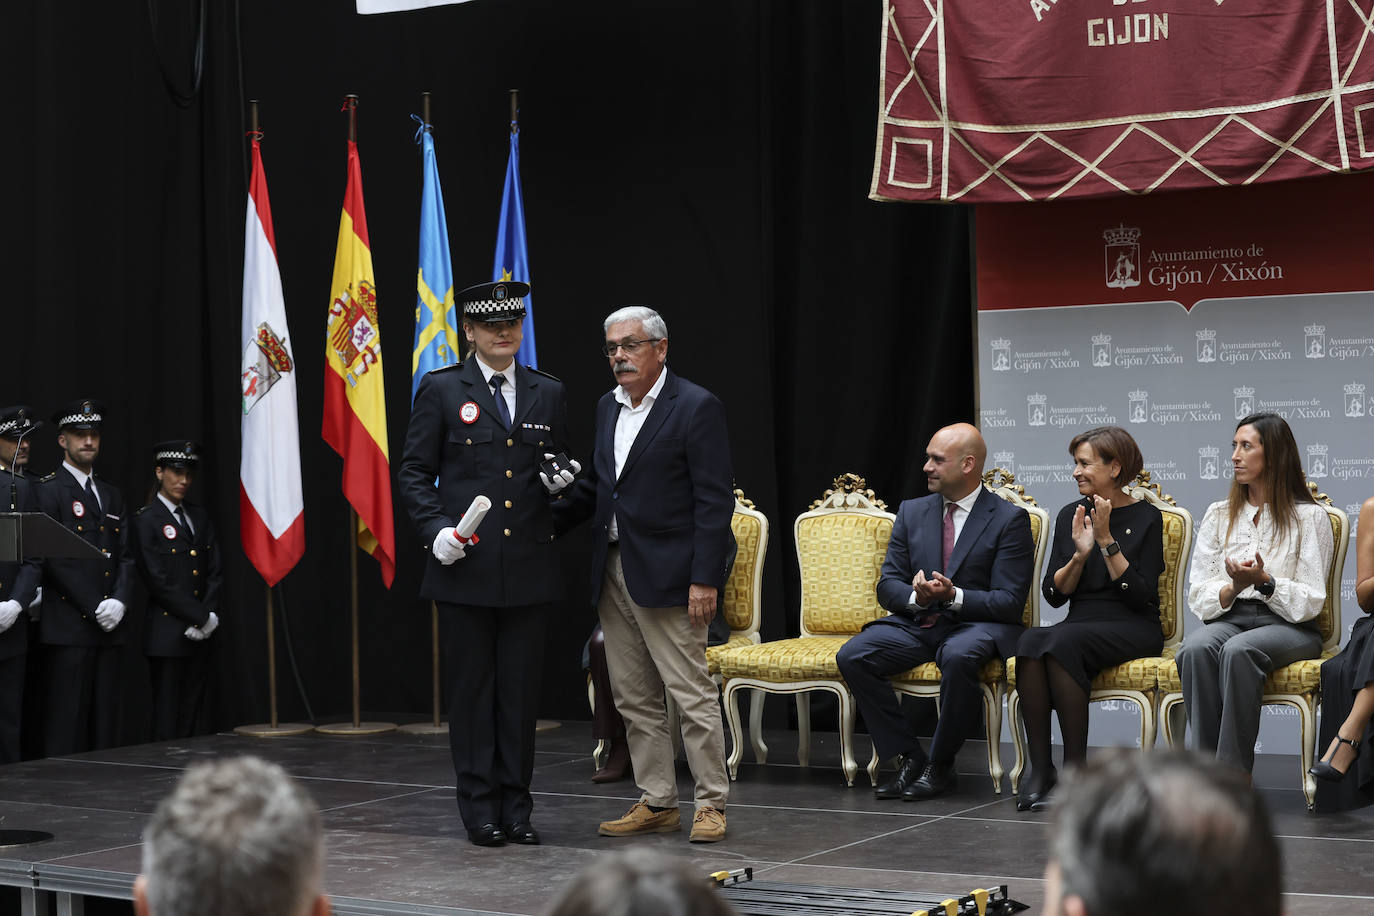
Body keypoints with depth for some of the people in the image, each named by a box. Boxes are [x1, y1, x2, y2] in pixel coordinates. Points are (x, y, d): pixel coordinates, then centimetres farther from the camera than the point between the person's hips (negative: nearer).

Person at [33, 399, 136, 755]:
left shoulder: (112, 495, 19)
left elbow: (126, 556, 14)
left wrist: (119, 601, -4)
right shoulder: (48, 491, -3)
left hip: (110, 628, 6)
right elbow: (55, 559, -11)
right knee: (66, 727, -6)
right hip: (68, 628, -6)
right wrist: (95, 607, -14)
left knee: (105, 725, 7)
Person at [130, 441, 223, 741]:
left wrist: (210, 617, -5)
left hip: (199, 636, 6)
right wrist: (203, 618, -12)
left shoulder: (199, 517, 15)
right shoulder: (146, 521, -5)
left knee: (190, 720, 8)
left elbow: (214, 573, 11)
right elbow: (159, 581, -11)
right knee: (167, 724, -4)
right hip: (167, 635, -6)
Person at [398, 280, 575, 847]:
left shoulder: (548, 394, 11)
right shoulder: (441, 390, 2)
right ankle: (480, 808, 11)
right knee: (473, 689, 3)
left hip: (528, 566, 3)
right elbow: (413, 472, 1)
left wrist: (559, 481, -4)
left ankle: (516, 806, 14)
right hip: (464, 565, -3)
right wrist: (436, 529, -13)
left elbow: (561, 470, 20)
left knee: (521, 689, 6)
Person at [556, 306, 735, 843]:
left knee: (692, 693, -4)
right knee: (634, 699, 11)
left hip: (665, 576, -8)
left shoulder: (697, 408, -9)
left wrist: (705, 579, -18)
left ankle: (711, 804, 5)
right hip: (613, 573, 8)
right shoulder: (608, 408, 14)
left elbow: (714, 501, -13)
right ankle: (657, 803, 19)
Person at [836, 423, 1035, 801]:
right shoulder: (912, 512, 12)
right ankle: (908, 758, -12)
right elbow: (887, 585, 9)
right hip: (916, 622, 5)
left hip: (976, 624, -5)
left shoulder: (1009, 520, -3)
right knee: (852, 656, -21)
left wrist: (954, 596, -24)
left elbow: (1010, 602, -9)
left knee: (959, 656, -40)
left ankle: (940, 766, -21)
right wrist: (916, 596, -14)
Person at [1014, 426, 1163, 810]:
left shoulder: (1146, 517, -1)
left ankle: (1075, 767, -27)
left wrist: (1107, 541, -13)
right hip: (1080, 625, 4)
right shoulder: (1070, 515, 13)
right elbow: (1053, 594, 7)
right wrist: (1080, 554, -9)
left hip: (1133, 630, -4)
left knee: (1062, 641, -35)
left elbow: (1140, 596, -9)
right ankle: (1040, 767, -29)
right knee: (1031, 640, -31)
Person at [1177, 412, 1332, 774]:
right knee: (1196, 647, -34)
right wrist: (1233, 588, -12)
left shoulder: (1309, 517, 5)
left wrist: (1265, 582, -19)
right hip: (1228, 619, 3)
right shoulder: (1219, 515, 17)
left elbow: (1311, 602, -1)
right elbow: (1198, 598, 10)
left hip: (1288, 626, -3)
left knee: (1238, 650, -38)